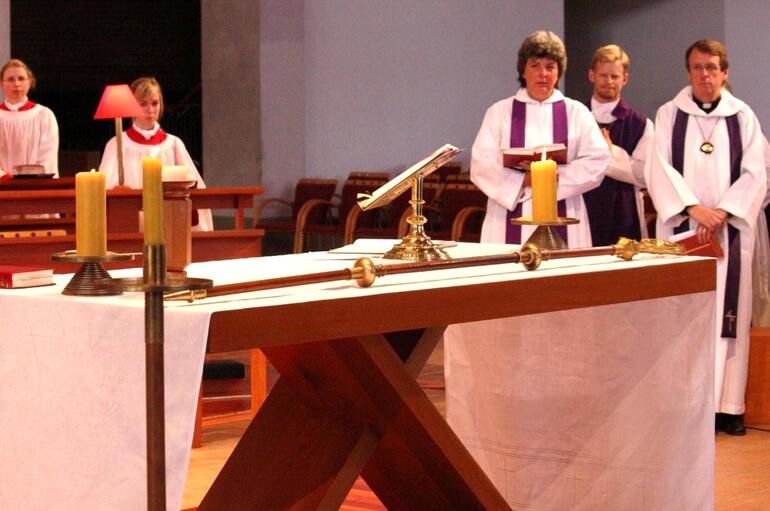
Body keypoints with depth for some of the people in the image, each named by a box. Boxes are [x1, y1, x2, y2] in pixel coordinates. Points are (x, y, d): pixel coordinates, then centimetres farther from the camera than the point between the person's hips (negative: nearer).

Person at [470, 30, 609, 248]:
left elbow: (597, 163, 0)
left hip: (561, 223, 0)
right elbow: (481, 165, 0)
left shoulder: (577, 112, 12)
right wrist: (524, 181, -13)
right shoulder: (499, 112, 11)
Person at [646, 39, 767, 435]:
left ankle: (726, 403, 2)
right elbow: (658, 168, -4)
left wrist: (722, 212, -13)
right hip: (680, 227, -1)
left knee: (727, 310, 0)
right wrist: (694, 208, -16)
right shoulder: (669, 114, 5)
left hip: (730, 229, 1)